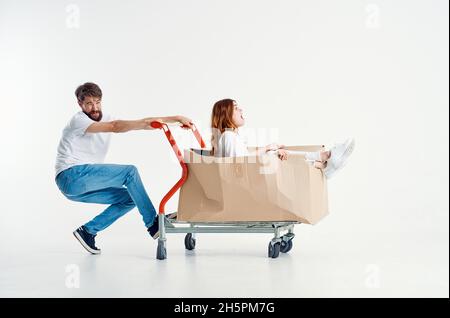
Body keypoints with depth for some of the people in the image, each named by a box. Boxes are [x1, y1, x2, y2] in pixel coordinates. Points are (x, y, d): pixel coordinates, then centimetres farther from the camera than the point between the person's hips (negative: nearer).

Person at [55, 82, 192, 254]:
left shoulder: (105, 118, 12)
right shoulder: (79, 120, -11)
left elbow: (140, 123, 6)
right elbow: (115, 127, -29)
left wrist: (176, 118, -1)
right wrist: (145, 122, -38)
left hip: (82, 184, 9)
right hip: (71, 176, -9)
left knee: (129, 198, 4)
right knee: (130, 172, -16)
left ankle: (88, 230, 5)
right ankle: (153, 223, -13)